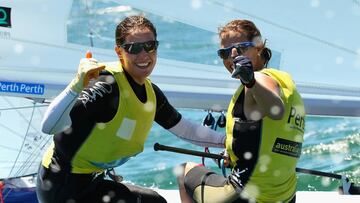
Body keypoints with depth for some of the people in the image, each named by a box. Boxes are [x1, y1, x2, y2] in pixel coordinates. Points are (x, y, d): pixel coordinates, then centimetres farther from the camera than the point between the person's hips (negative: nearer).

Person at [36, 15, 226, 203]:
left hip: (90, 181, 9)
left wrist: (227, 140, 10)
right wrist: (76, 86, -49)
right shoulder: (107, 85, -25)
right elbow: (48, 126, -35)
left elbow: (185, 129, 15)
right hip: (63, 186, -8)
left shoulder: (152, 93, 1)